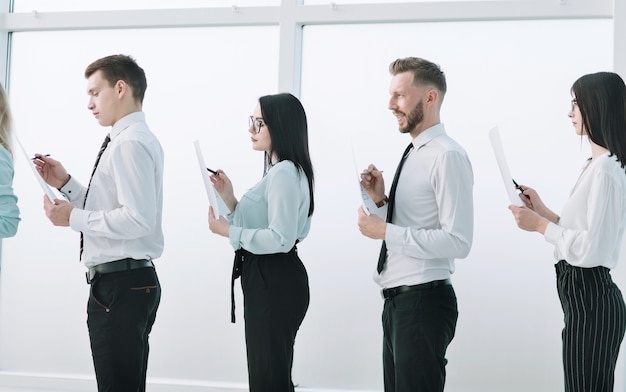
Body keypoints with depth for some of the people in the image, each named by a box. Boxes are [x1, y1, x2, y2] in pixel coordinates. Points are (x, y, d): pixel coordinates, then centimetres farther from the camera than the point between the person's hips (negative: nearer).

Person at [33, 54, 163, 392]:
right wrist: (65, 184, 12)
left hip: (119, 285, -11)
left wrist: (74, 218, -16)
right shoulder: (131, 140, 17)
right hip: (125, 283, 11)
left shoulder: (131, 143, -15)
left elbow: (138, 219, -25)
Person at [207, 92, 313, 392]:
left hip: (275, 283, -11)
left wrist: (228, 231, -19)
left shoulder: (284, 174, -17)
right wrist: (229, 199, 3)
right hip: (267, 280, 11)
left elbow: (281, 239, -25)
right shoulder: (277, 171, 17)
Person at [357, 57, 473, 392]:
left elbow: (457, 241, -22)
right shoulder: (414, 154, 14)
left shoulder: (447, 156, -15)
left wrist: (385, 231, -19)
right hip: (397, 299, 9)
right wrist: (380, 200, 3)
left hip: (424, 301, -9)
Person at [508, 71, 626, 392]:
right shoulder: (595, 165, 14)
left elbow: (592, 248, -20)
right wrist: (544, 212, 12)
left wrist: (540, 225, -12)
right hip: (585, 295, 10)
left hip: (589, 298, -10)